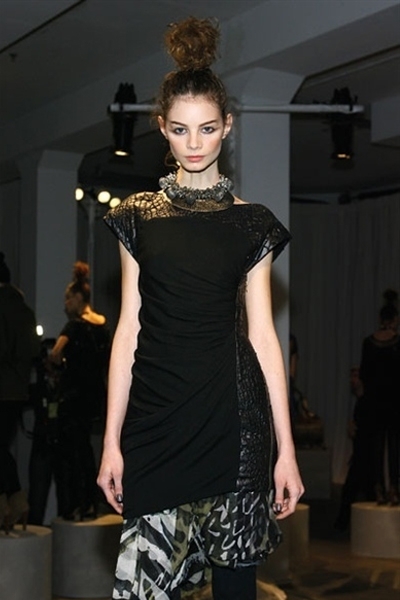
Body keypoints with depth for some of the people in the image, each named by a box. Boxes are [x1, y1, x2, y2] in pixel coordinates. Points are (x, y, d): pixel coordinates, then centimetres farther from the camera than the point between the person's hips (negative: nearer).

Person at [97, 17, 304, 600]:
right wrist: (112, 441, 3)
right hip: (155, 410, 1)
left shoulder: (252, 223, 5)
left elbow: (262, 333, 3)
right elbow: (129, 327, 7)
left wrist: (286, 449, 0)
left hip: (231, 409, -1)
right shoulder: (138, 216, 9)